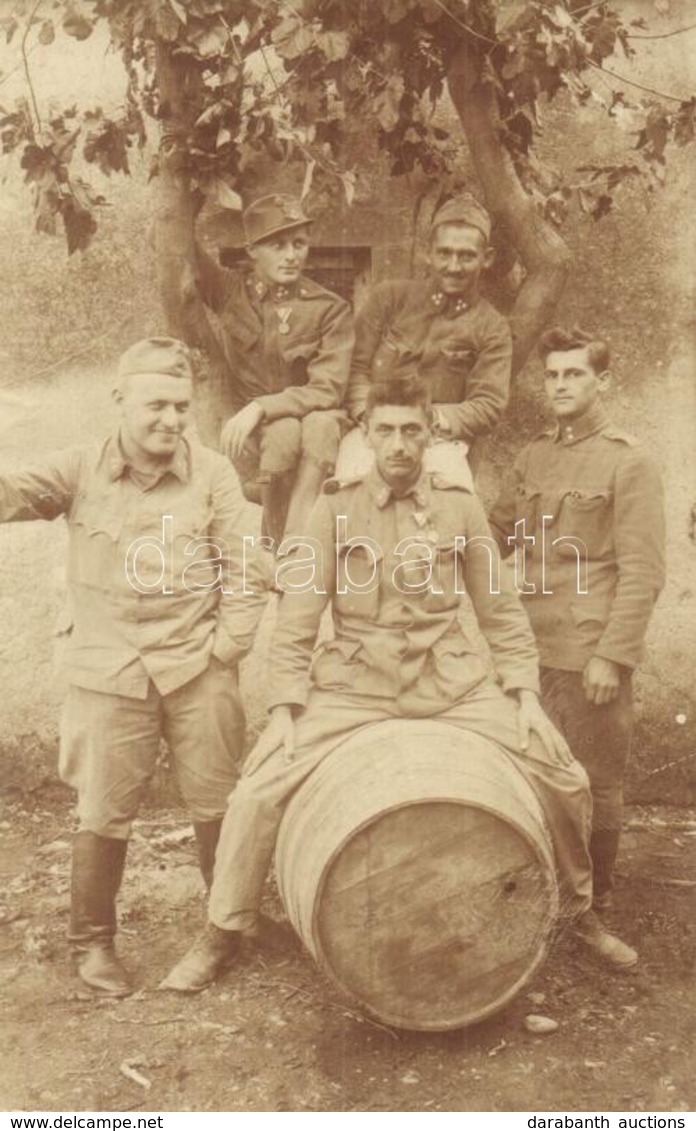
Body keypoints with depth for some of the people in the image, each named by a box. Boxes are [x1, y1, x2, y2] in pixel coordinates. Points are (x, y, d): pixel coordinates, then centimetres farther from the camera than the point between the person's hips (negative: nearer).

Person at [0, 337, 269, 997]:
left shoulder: (212, 475, -2)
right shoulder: (81, 471, 0)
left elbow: (244, 575, -2)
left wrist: (223, 651, -6)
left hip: (198, 672, 0)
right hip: (109, 676, 0)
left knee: (219, 806, 9)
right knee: (102, 815, 7)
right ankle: (92, 942, 28)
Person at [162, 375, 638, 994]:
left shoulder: (460, 507, 1)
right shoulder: (335, 510, -3)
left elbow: (500, 608, 6)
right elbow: (298, 616, -4)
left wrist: (525, 691, -1)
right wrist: (286, 706, -10)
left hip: (450, 681, 1)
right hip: (353, 683, -1)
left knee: (564, 780, -3)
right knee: (259, 790, -13)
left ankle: (582, 910, 26)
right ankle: (223, 933, 10)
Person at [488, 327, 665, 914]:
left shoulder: (629, 463, -6)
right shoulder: (534, 455, 11)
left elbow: (643, 573, -11)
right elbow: (498, 533, 17)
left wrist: (612, 654, -16)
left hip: (591, 654, -5)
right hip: (534, 646, 5)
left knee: (595, 780, 7)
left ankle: (596, 899, 26)